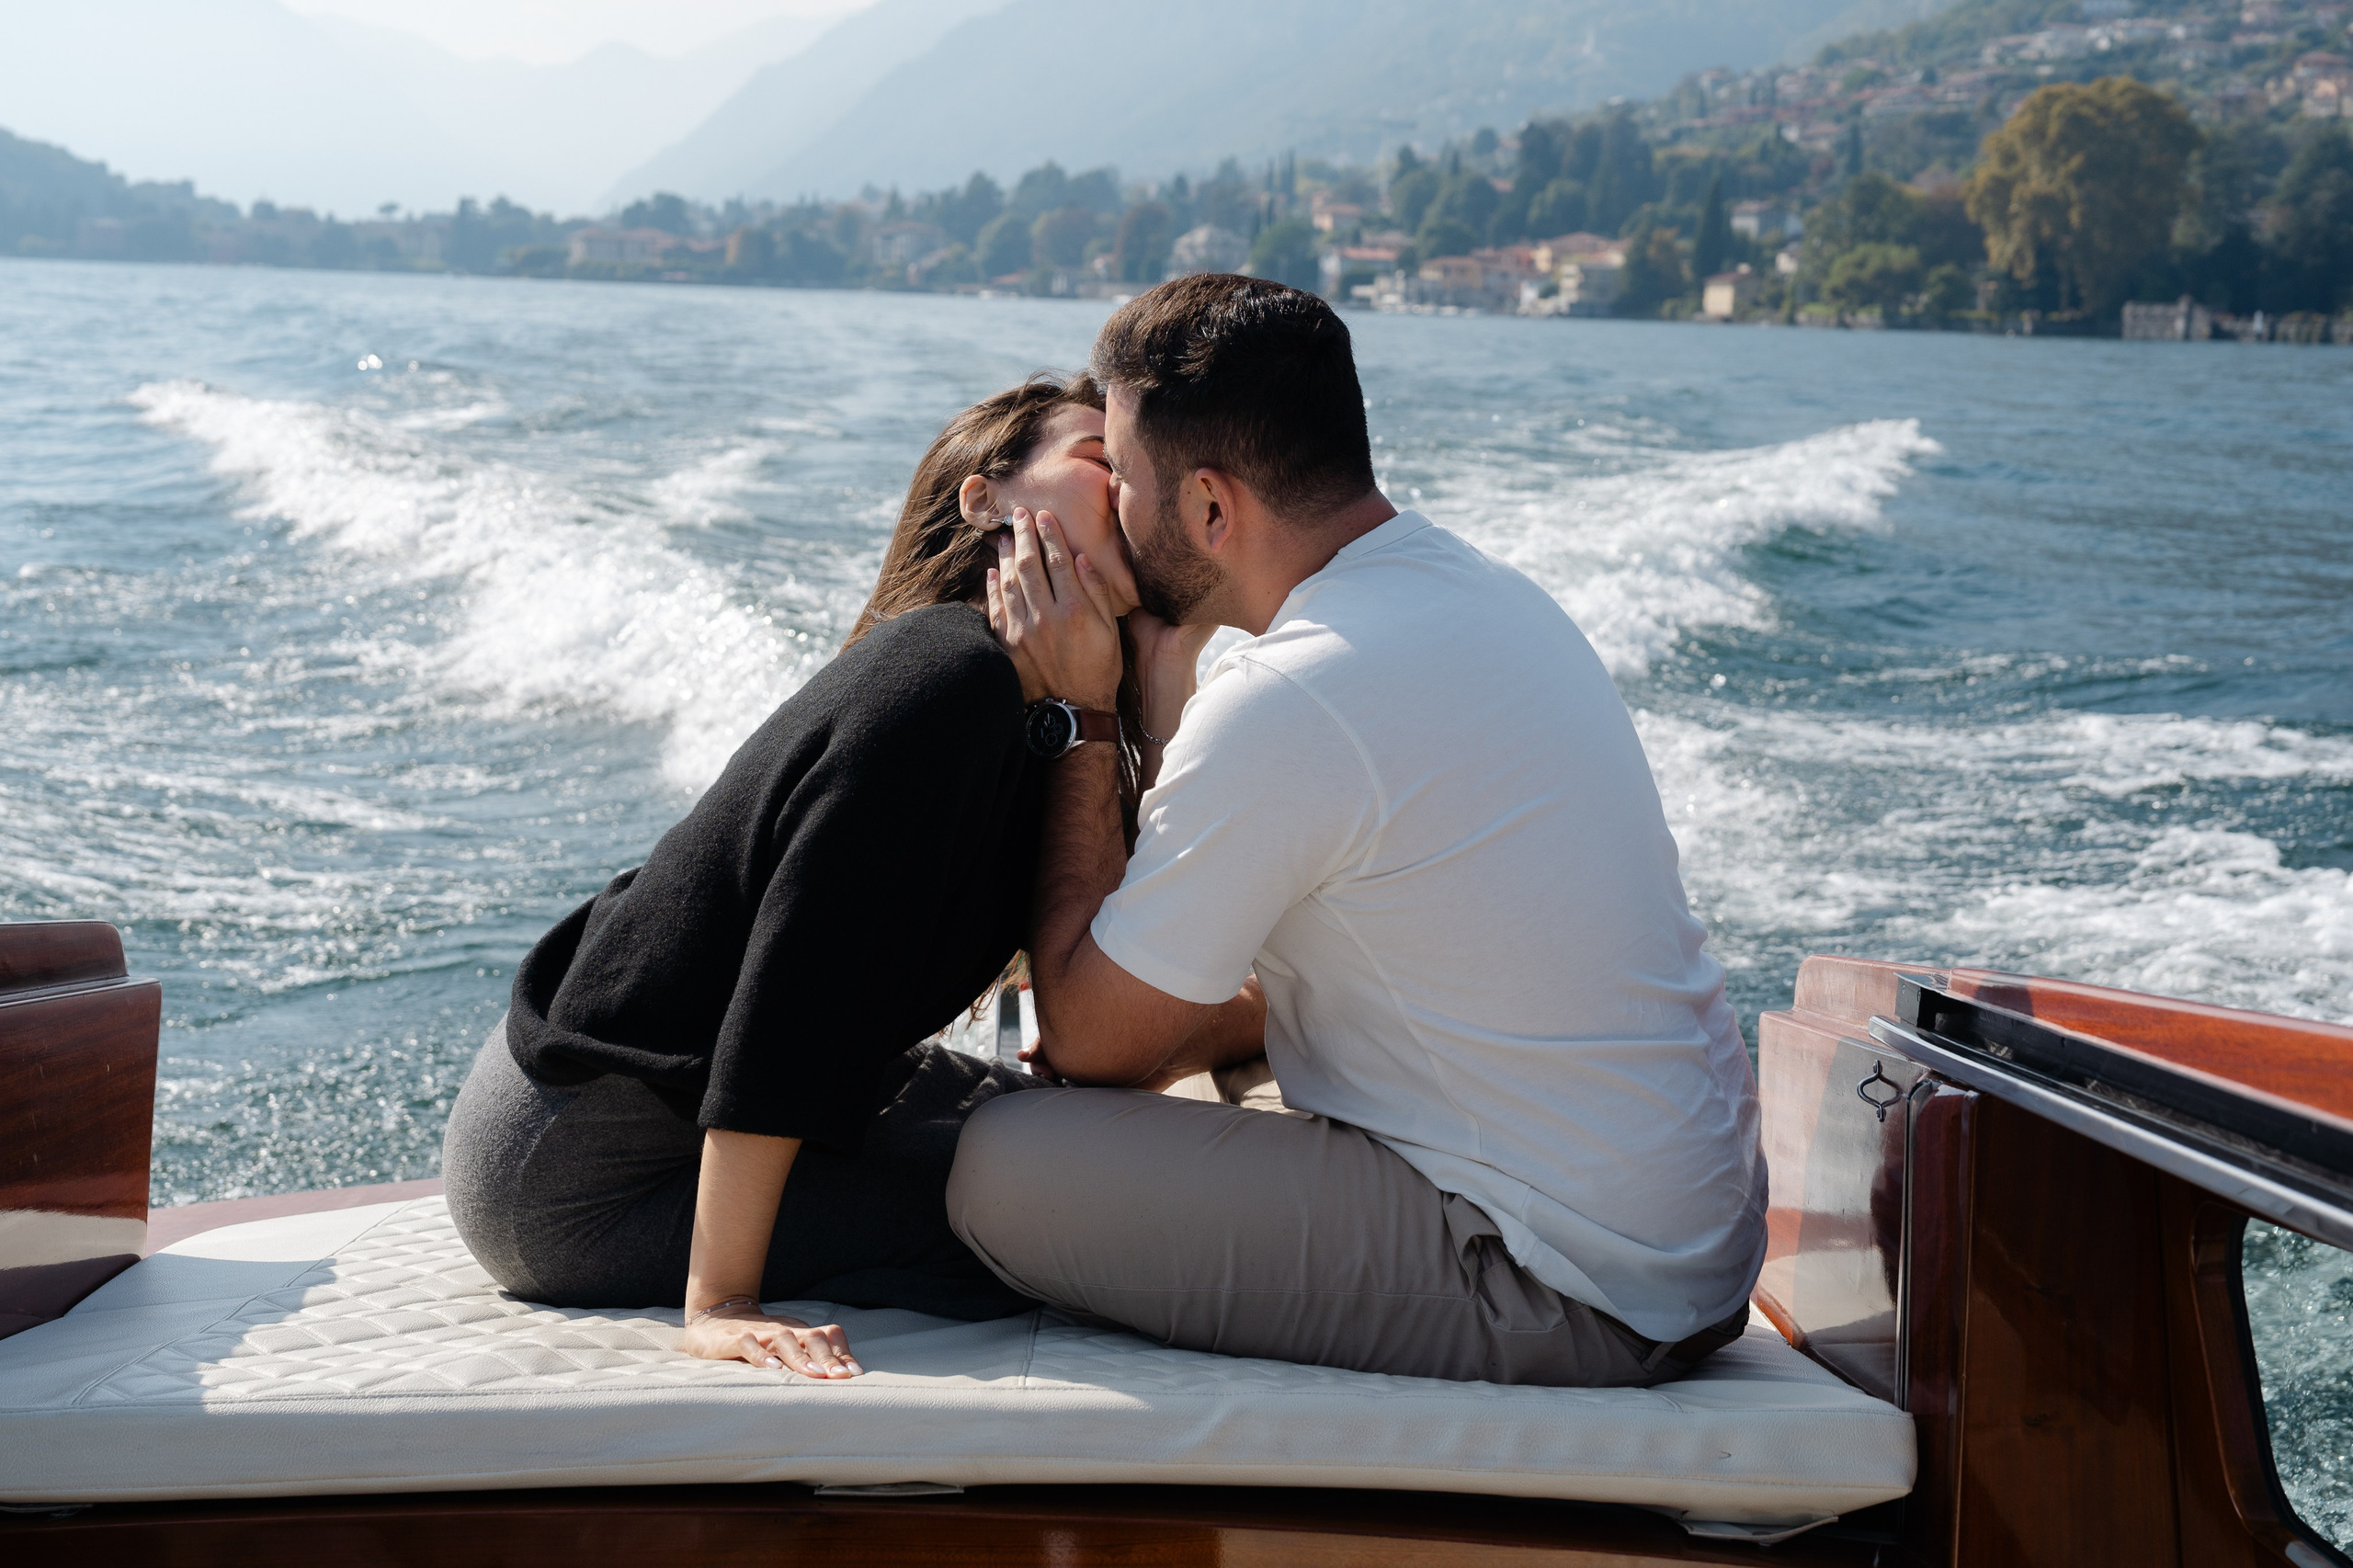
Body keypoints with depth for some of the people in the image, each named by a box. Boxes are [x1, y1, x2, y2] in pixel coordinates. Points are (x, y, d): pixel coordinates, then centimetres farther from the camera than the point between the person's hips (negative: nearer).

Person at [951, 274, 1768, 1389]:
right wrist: (1190, 1038, 16)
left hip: (1563, 1300, -9)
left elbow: (1092, 1038, -10)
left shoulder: (1283, 705, -22)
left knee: (1004, 1167, -14)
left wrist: (1079, 712, -6)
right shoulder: (1487, 593, 7)